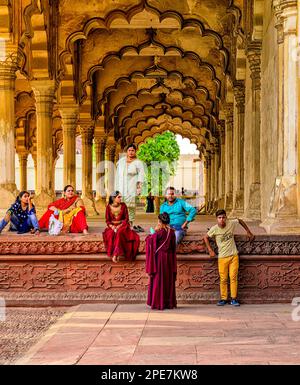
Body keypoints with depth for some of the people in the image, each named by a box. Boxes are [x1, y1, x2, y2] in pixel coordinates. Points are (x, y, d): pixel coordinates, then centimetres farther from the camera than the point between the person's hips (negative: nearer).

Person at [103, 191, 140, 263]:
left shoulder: (123, 205, 0)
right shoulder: (108, 207, 1)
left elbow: (126, 219, -1)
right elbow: (107, 220, 4)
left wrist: (119, 226, -16)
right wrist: (112, 227, -16)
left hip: (122, 225, -1)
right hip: (112, 226, 2)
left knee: (119, 233, -36)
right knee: (110, 234, -33)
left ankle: (115, 254, -41)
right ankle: (117, 254, -32)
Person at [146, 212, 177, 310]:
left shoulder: (159, 232, -15)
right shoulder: (172, 232, 2)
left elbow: (150, 240, -1)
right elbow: (174, 247, 9)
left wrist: (155, 231, 7)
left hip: (160, 257, -5)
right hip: (169, 258, 6)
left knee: (158, 280, 1)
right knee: (169, 280, 10)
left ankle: (158, 303, 2)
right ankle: (169, 303, 13)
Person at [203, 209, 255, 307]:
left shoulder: (231, 223, -5)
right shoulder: (214, 229, -9)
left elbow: (240, 221, 16)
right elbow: (206, 237, 5)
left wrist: (248, 232, 19)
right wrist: (210, 250, 2)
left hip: (234, 256, 1)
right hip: (222, 257, -1)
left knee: (233, 277, -3)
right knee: (223, 279, 1)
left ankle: (234, 299, 3)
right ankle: (223, 299, 13)